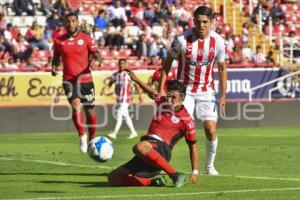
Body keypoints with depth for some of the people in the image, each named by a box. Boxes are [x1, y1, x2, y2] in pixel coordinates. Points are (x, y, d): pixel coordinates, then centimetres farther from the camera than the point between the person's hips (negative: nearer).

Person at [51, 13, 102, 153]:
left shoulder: (85, 38, 0)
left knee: (90, 111, 7)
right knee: (76, 106, -23)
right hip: (68, 80, 0)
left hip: (85, 79, 0)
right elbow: (56, 57, 17)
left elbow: (96, 54, -1)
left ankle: (92, 140, 27)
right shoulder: (59, 41, 4)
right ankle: (82, 136, -7)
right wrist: (54, 67, -4)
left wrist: (96, 60, -24)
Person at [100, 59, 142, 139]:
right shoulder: (115, 75, 9)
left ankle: (114, 133, -15)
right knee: (126, 116, 12)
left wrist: (139, 95, 2)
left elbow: (135, 84, 1)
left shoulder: (128, 74, -5)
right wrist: (104, 89, -13)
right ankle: (133, 132, 24)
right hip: (119, 98, 6)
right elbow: (110, 84, 7)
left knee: (119, 115, -13)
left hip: (126, 98, -6)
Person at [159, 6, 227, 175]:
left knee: (211, 129, -5)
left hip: (207, 91, 2)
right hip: (184, 89, -2)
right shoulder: (182, 39, -16)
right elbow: (168, 63, -4)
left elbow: (222, 68, 5)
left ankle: (210, 166, 17)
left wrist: (223, 95, 4)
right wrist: (161, 89, -8)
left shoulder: (218, 41, -8)